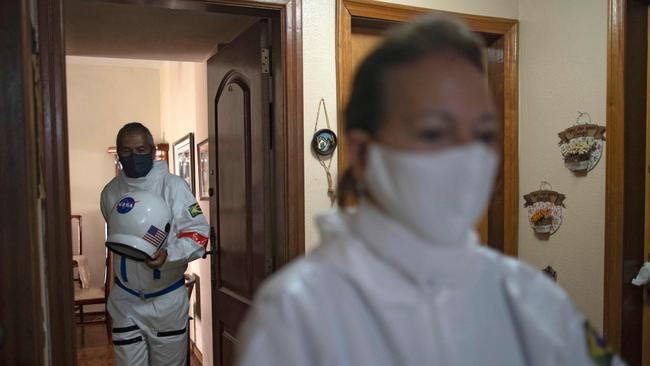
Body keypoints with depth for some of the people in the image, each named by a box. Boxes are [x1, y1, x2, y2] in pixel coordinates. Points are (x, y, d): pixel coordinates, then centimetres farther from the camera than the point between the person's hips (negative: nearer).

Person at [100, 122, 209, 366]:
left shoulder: (173, 186, -9)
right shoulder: (111, 192, 3)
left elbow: (198, 233, -14)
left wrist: (168, 254, -28)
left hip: (167, 298, -2)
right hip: (126, 300, 2)